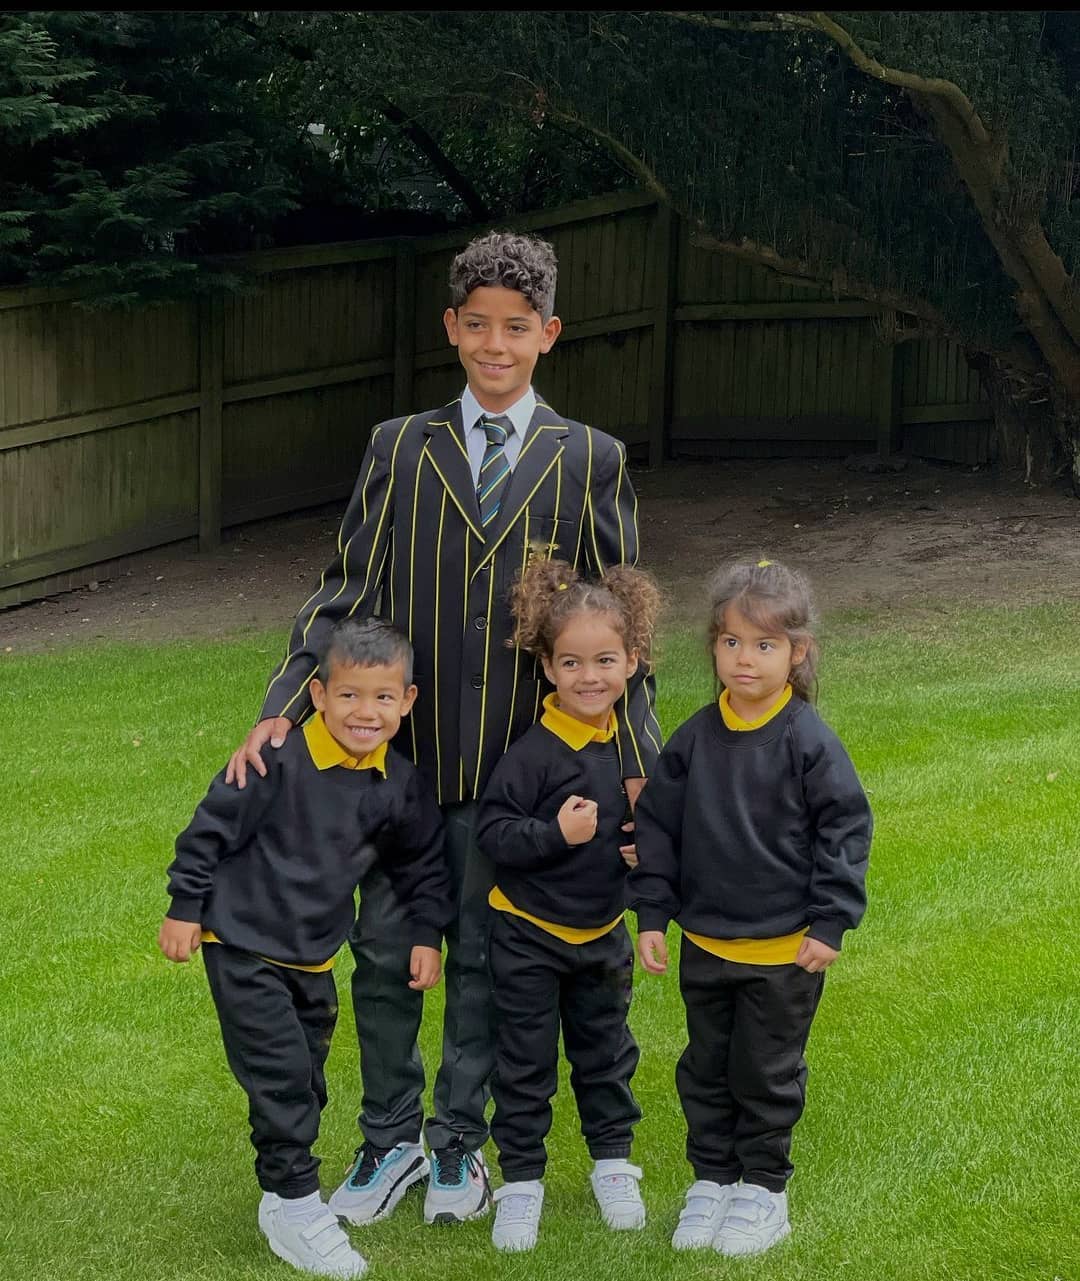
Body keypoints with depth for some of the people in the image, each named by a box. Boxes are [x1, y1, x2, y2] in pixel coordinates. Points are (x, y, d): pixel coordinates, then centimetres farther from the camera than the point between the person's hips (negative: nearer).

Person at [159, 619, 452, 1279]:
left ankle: (285, 1179, 33)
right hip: (243, 941, -6)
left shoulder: (400, 785, -5)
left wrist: (427, 934, 7)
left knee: (308, 1072, 15)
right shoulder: (280, 761, -22)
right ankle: (293, 1201, 3)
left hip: (315, 951, 6)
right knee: (280, 1072, -8)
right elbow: (212, 829, -13)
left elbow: (424, 862, 11)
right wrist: (185, 907, -9)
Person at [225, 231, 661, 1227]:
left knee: (483, 955, 10)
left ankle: (460, 1143, 26)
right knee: (385, 953, 8)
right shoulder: (399, 449, 4)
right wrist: (284, 710, -9)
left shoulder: (591, 462, 2)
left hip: (519, 761, -1)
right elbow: (346, 594, 3)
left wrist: (641, 763, 0)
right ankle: (390, 1138, 25)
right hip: (402, 749, 1)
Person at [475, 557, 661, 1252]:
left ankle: (614, 1163, 35)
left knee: (606, 1052, 18)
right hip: (530, 934, -5)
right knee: (526, 1064, 6)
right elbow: (493, 831, -21)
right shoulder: (535, 752, -21)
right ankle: (521, 1182, 19)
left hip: (603, 933, 5)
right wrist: (556, 834, -32)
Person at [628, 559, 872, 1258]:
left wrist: (830, 922, -11)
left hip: (785, 947, -4)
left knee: (767, 1074, 9)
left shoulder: (808, 741, -13)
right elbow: (659, 825, 5)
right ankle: (712, 1178, 30)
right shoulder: (694, 739, -3)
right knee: (706, 1068, 15)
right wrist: (652, 916, 2)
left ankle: (764, 1187, 24)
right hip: (704, 943, 4)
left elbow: (846, 826, -9)